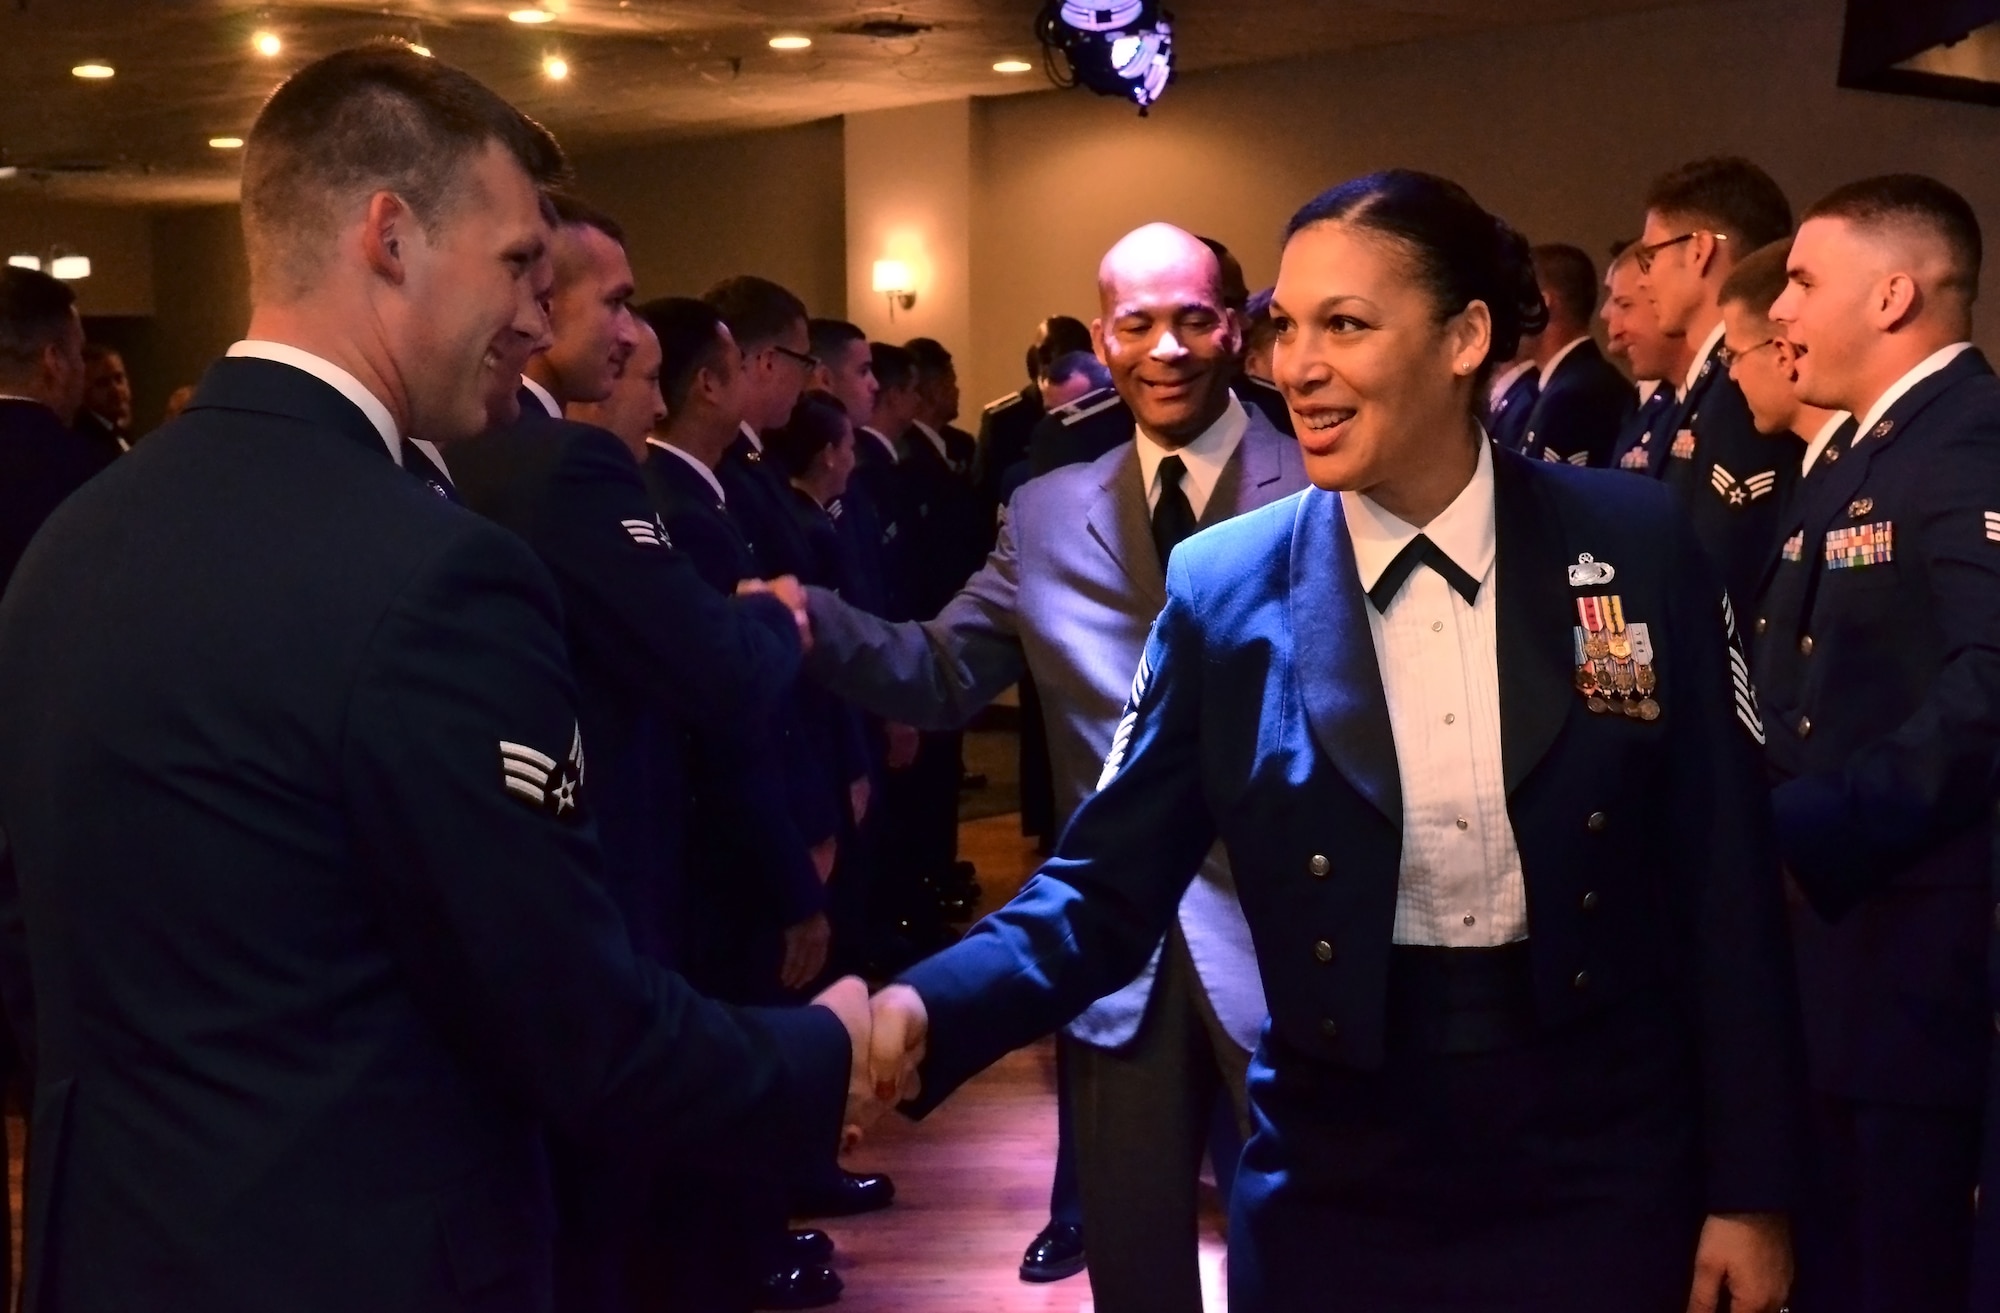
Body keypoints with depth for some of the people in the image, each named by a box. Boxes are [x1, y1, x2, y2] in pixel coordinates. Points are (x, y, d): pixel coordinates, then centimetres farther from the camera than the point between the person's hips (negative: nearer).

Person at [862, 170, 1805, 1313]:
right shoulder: (1224, 589, -5)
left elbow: (1726, 879, -3)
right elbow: (1108, 886, -5)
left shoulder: (1635, 546, -6)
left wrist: (1751, 1188, -1)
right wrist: (926, 1012, -23)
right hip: (1337, 1181, 1)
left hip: (1603, 1168, 0)